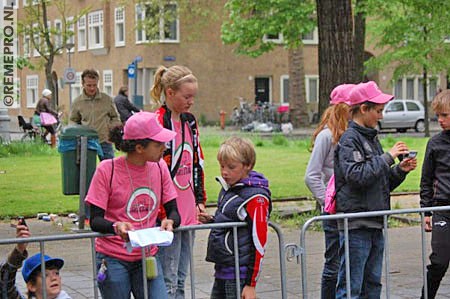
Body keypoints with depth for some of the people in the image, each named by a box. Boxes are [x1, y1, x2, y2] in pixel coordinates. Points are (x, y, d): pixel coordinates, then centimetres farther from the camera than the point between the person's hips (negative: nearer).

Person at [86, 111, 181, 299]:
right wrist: (116, 226, -33)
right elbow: (95, 221, -12)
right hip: (113, 259, -4)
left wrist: (170, 221, -19)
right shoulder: (107, 170, -11)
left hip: (148, 257, 4)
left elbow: (173, 210, 5)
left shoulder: (159, 167, 2)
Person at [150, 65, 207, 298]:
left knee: (180, 279, 14)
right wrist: (163, 213, -17)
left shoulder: (190, 122, 13)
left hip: (188, 213, 8)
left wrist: (200, 199, 17)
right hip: (166, 214, -8)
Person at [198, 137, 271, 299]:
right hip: (222, 270, 9)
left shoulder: (255, 197, -15)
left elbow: (259, 242, -16)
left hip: (239, 273, -9)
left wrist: (251, 283, -16)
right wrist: (211, 221, 4)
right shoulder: (227, 188, 11)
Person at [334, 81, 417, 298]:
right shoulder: (349, 139, -10)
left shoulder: (371, 138, 17)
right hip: (356, 224, -9)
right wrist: (388, 157, -17)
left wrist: (400, 170, 4)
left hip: (375, 224, 9)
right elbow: (357, 176, -24)